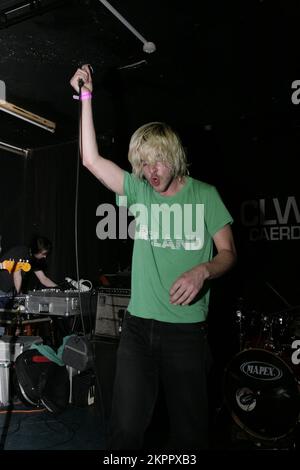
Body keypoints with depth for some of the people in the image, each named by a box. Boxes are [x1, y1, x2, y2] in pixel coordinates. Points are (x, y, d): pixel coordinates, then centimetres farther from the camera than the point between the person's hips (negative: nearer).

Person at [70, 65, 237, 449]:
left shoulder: (204, 195, 0)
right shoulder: (139, 191, 5)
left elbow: (227, 252, 2)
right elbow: (91, 159, 2)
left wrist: (203, 270, -19)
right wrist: (86, 97, 0)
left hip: (187, 328, -1)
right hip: (138, 326, 2)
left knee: (189, 429, 10)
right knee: (125, 428, 7)